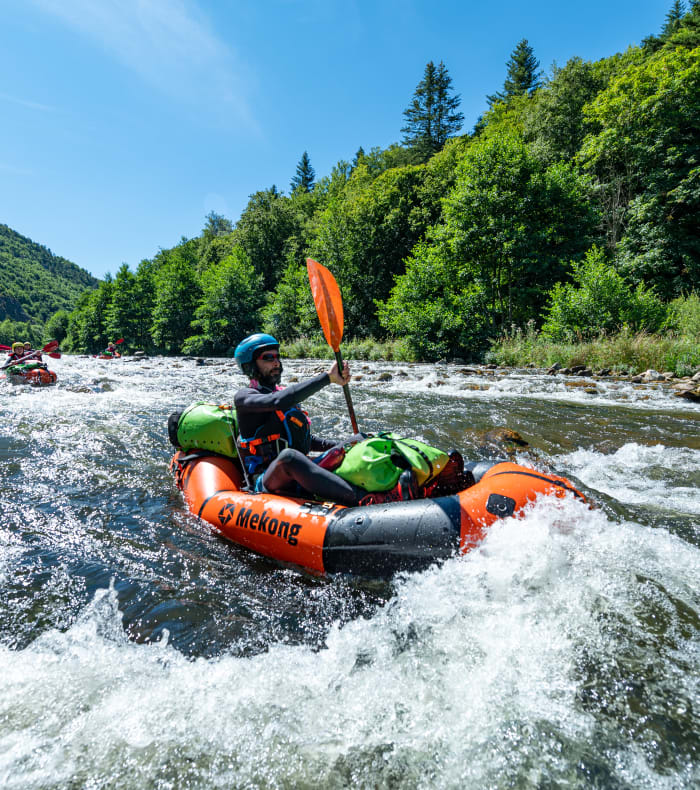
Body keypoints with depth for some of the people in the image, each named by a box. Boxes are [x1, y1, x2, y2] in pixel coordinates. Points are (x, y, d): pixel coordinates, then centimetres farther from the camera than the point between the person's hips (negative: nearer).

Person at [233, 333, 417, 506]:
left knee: (359, 440, -1)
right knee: (288, 456, -40)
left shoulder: (282, 393, 21)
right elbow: (278, 402, -27)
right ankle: (369, 501, -55)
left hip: (301, 476, 8)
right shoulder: (244, 397, -3)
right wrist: (327, 377, -28)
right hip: (267, 482, -8)